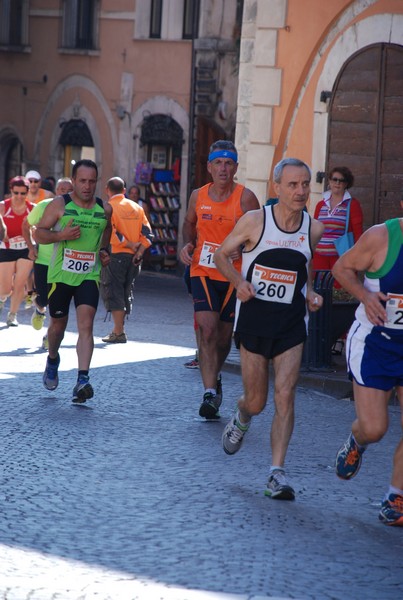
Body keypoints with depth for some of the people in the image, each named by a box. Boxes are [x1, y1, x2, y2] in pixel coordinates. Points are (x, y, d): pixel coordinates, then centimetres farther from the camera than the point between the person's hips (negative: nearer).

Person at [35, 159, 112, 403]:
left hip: (89, 276, 1)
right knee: (58, 323, 13)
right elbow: (39, 233, -4)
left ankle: (83, 379, -22)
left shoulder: (104, 209, 4)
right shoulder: (60, 205, -4)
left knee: (86, 324, -15)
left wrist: (104, 251, 6)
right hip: (60, 274, -1)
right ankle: (53, 359, 45)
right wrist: (62, 235, -21)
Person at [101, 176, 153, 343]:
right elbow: (147, 232, 5)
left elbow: (110, 234, -17)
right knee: (125, 292, 15)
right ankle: (118, 329, 21)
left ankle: (119, 333, -8)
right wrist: (140, 250, -2)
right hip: (133, 258, 6)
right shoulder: (137, 208, 11)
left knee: (113, 293, -2)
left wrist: (129, 244, -9)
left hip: (115, 255, -6)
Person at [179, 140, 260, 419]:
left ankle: (214, 377, 41)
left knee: (224, 336, 12)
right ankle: (210, 393, -19)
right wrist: (188, 245, 1)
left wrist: (242, 248, -25)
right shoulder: (198, 196, 1)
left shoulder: (245, 198, -10)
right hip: (203, 272, 1)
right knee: (207, 328, -17)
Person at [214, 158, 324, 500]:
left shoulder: (313, 229, 1)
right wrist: (239, 282, -13)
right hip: (254, 319, -1)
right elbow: (222, 255, 4)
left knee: (285, 396, -12)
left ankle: (278, 473, -9)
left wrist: (311, 294, 2)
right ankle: (241, 420, 43)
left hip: (291, 323, 1)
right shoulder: (254, 221, -8)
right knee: (256, 401, 6)